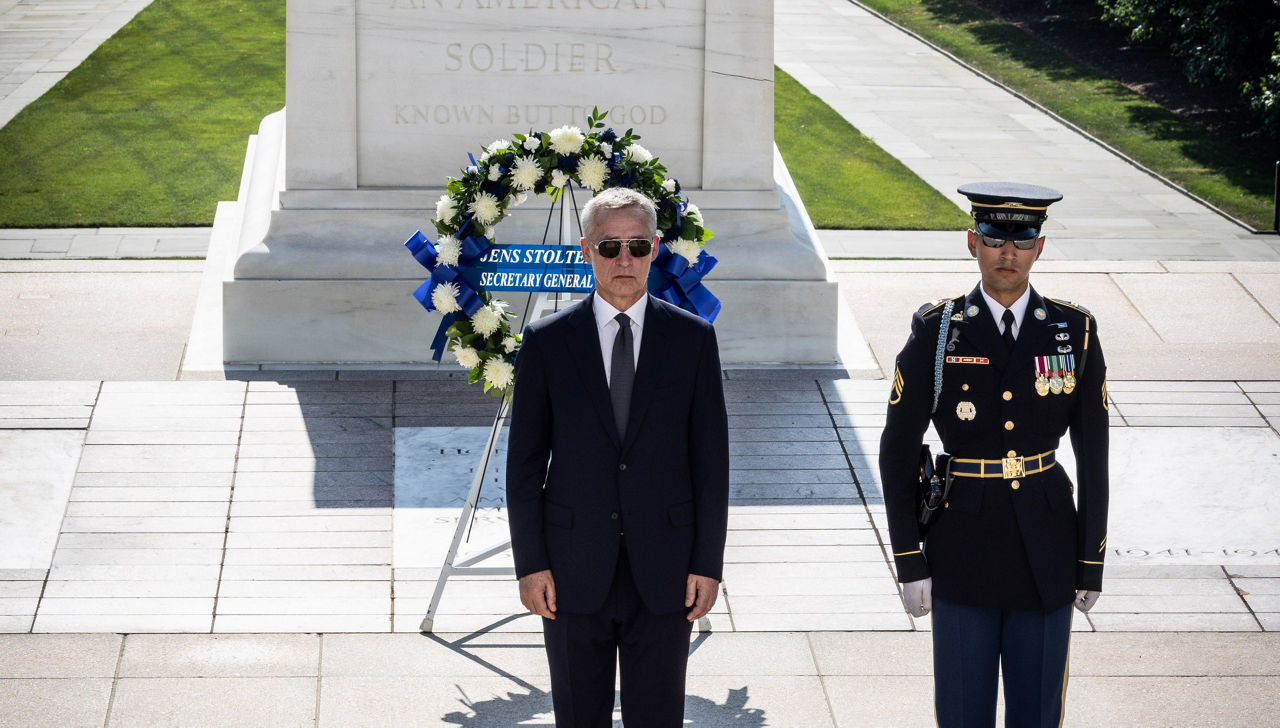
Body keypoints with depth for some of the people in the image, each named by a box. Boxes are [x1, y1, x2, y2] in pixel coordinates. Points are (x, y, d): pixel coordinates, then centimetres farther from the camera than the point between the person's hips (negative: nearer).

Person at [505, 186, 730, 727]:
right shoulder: (546, 341, 1)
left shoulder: (692, 338, 3)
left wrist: (708, 564, -2)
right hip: (574, 571, 0)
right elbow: (525, 461, 3)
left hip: (664, 576, 0)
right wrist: (530, 563, -3)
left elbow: (711, 458, 3)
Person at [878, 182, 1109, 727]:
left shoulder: (1075, 332, -1)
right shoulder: (936, 331, -5)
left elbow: (1094, 455, 3)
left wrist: (1092, 561, 2)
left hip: (1045, 547, 1)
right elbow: (898, 451, -3)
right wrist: (909, 561, -6)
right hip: (962, 551, -1)